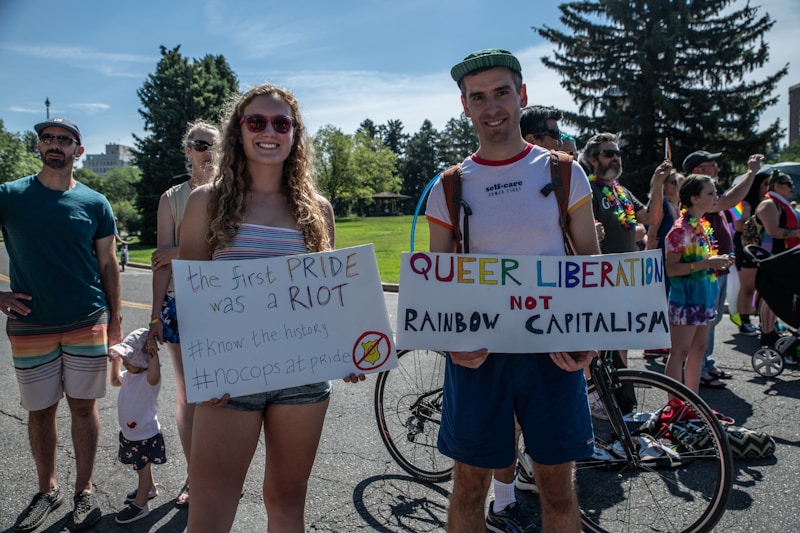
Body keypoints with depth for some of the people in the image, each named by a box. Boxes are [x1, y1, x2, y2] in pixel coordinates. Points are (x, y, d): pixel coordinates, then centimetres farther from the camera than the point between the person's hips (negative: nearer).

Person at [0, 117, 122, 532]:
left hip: (87, 324, 0)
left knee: (83, 405, 8)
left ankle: (84, 491, 22)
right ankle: (47, 491, 29)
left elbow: (108, 265, 6)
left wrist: (115, 319, 5)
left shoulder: (94, 203, 2)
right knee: (40, 411, 10)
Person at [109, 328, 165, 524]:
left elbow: (153, 378, -57)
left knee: (143, 468, 8)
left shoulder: (148, 379, -31)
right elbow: (114, 380, 20)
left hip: (145, 435, -9)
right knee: (141, 467, 28)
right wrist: (115, 360, 10)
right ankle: (149, 488, 49)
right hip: (129, 433, 9)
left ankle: (140, 505, 21)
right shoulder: (129, 374, -1)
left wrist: (154, 357, -56)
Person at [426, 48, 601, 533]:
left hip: (553, 350, 0)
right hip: (477, 353, 0)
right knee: (470, 486, 11)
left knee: (559, 487, 12)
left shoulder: (562, 173, 2)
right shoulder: (448, 189, 2)